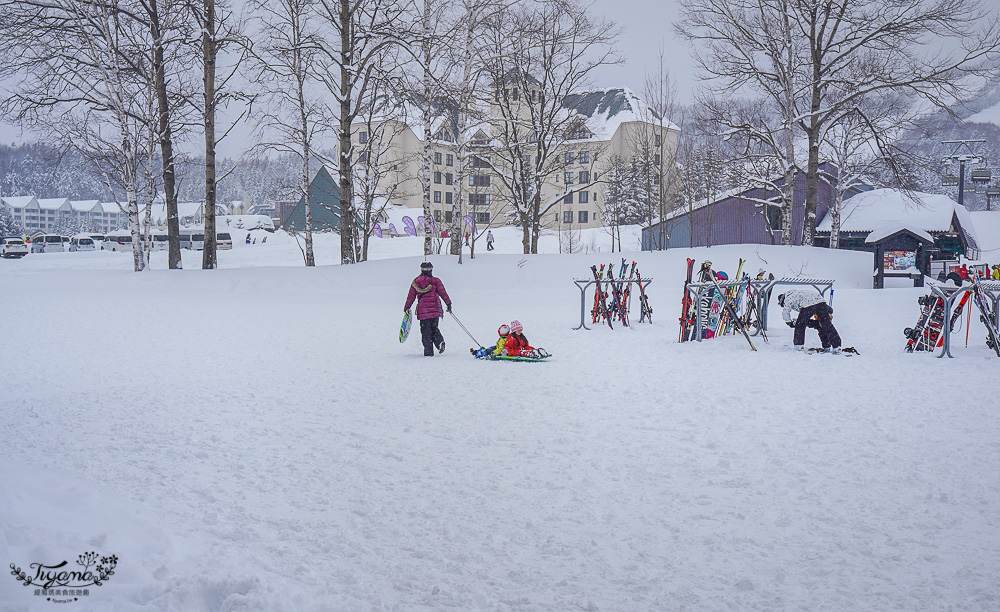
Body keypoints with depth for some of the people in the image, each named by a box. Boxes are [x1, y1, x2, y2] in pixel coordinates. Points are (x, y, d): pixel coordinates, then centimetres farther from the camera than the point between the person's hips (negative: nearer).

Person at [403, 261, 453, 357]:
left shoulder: (416, 281, 5)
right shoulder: (435, 281, 2)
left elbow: (411, 296, 9)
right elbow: (443, 292, -5)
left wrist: (406, 308, 16)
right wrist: (448, 303, -1)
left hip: (423, 311, -1)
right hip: (435, 309, 1)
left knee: (426, 331, 5)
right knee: (434, 328, 18)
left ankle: (428, 351, 0)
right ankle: (439, 341, -9)